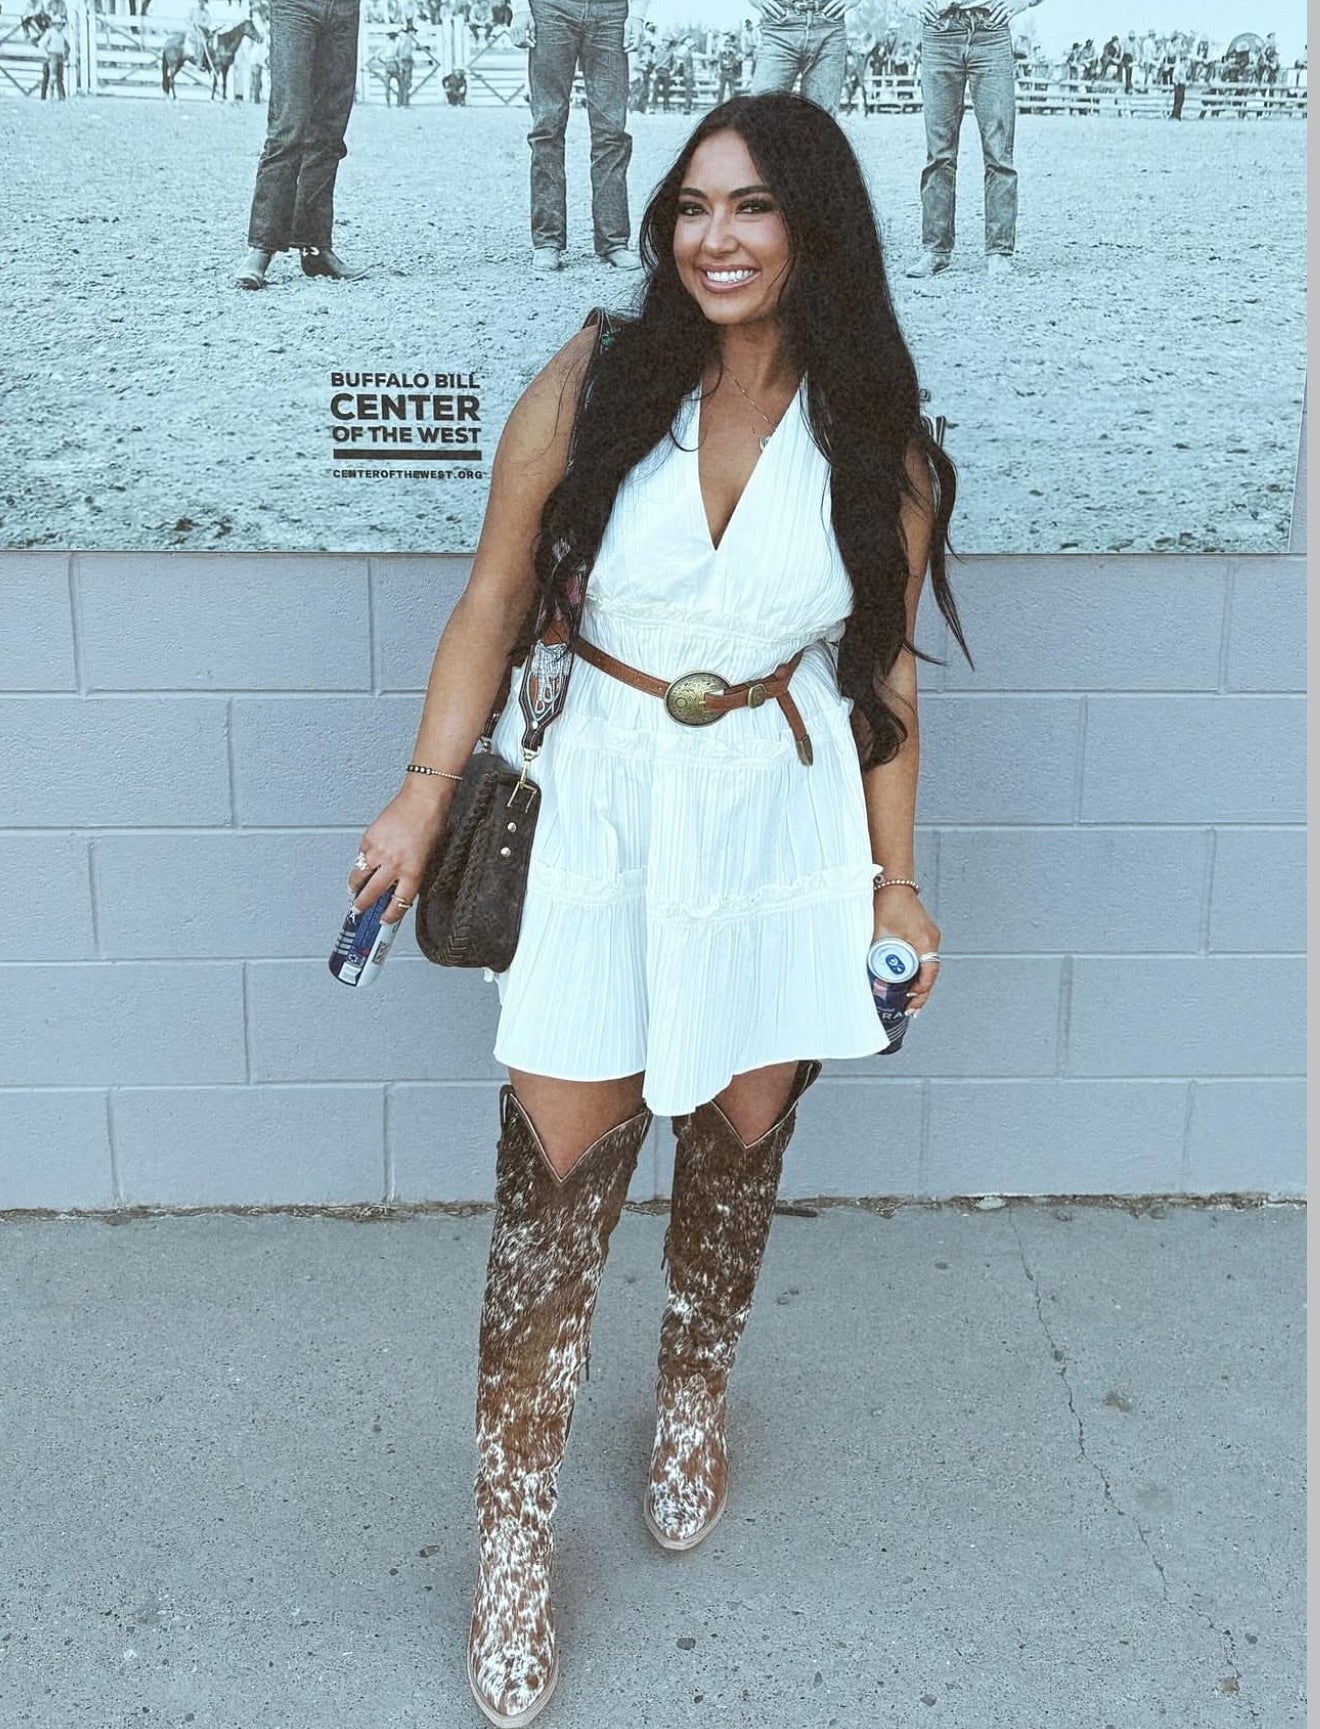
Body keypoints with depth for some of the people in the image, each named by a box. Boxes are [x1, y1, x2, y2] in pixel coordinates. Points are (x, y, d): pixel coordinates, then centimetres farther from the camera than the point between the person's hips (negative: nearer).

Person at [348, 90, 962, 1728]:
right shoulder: (592, 386, -5)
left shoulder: (881, 447, -1)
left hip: (784, 822, 2)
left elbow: (884, 673, 6)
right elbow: (493, 605, -1)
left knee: (741, 1134, 14)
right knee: (559, 1162, -2)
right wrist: (423, 794, -7)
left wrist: (894, 875, 6)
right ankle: (515, 1523, 14)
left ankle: (692, 1405, 42)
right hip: (602, 812, -1)